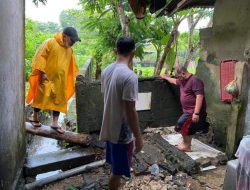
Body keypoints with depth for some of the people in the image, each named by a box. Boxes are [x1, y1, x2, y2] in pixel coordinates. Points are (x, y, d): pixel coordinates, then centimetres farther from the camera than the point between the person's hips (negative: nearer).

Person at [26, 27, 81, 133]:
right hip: (47, 78, -6)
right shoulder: (50, 43, -11)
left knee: (59, 100, 6)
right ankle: (34, 116, 27)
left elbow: (72, 65, 19)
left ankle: (55, 123, 15)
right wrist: (42, 73, -19)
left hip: (60, 80, 6)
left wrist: (76, 75, 14)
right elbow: (40, 57, -14)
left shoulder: (69, 50, 9)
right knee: (42, 98, 3)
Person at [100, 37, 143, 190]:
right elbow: (130, 111, -24)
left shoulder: (107, 70, 1)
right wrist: (138, 137, -16)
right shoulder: (130, 76, -25)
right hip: (122, 131, -8)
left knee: (115, 165, 27)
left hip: (109, 126, 8)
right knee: (118, 170, 10)